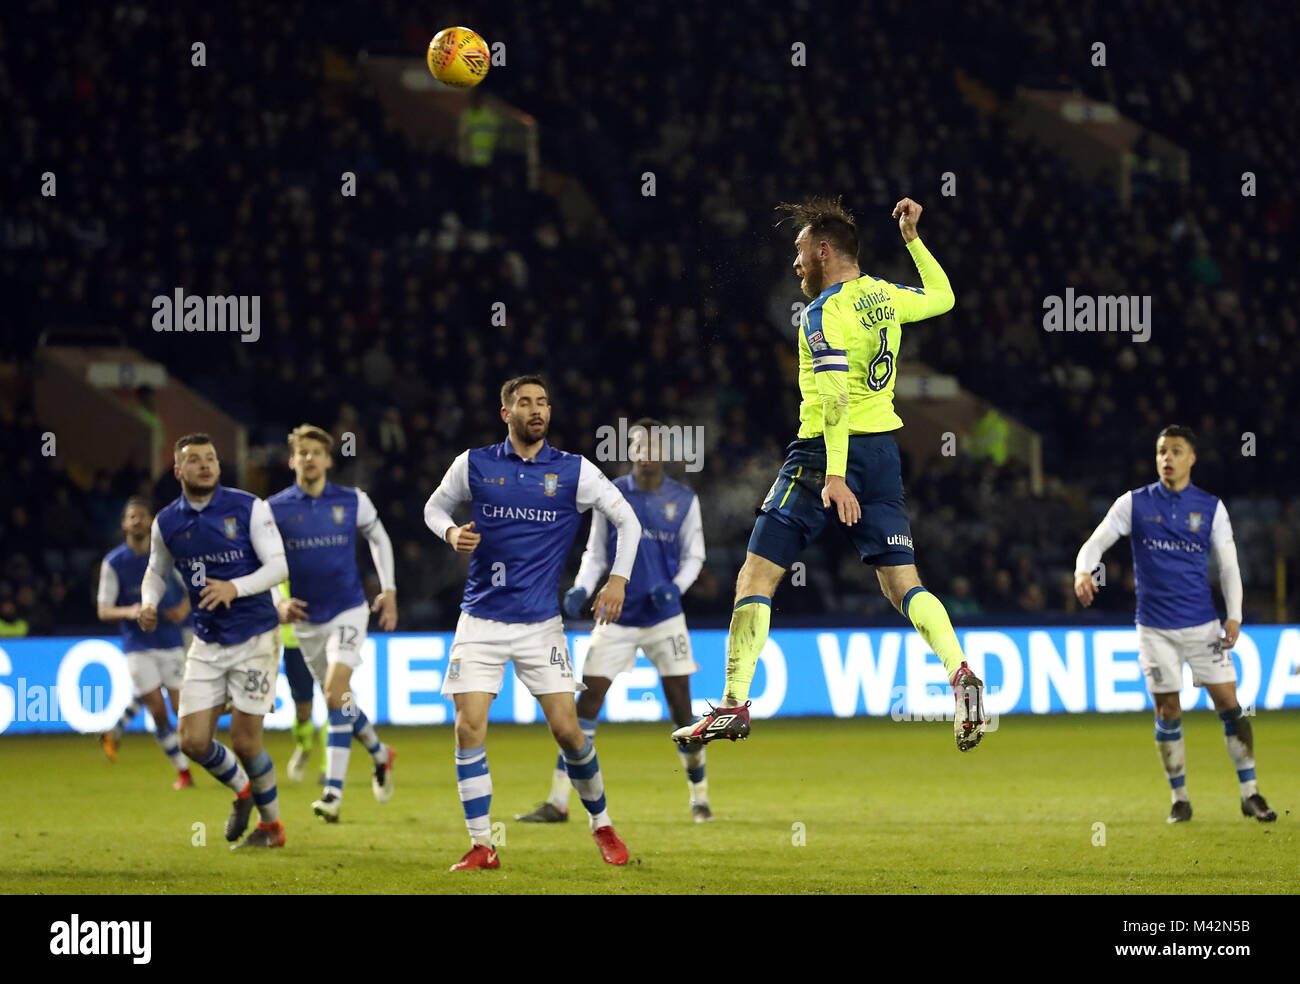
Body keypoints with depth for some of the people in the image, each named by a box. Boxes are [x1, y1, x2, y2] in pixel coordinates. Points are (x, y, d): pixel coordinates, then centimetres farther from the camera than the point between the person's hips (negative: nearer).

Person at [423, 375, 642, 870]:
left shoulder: (574, 471, 0)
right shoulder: (474, 464, 1)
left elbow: (627, 521, 7)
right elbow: (434, 507, 16)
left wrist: (618, 579, -4)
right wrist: (452, 533, -5)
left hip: (540, 623, 0)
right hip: (480, 620, 0)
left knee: (567, 729, -3)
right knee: (469, 727, -10)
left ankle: (601, 824, 19)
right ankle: (481, 845, -2)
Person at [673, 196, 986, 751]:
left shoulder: (824, 313, -12)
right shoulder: (885, 296, 9)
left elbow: (836, 397, -22)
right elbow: (942, 297, 30)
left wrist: (834, 476, -28)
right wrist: (914, 240, 33)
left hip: (828, 452, -7)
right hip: (883, 448, 7)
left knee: (756, 576, -1)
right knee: (902, 583, 6)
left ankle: (735, 705, -5)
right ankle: (962, 677, -15)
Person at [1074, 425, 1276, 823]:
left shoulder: (1211, 507, 3)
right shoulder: (1134, 504, 1)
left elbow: (1229, 565, 5)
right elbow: (1096, 543, -2)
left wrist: (1234, 616, -7)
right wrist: (1083, 571, -24)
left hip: (1203, 625, 0)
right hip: (1155, 627, 0)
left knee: (1229, 706, -3)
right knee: (1167, 713, 1)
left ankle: (1250, 793, 6)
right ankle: (1179, 799, 13)